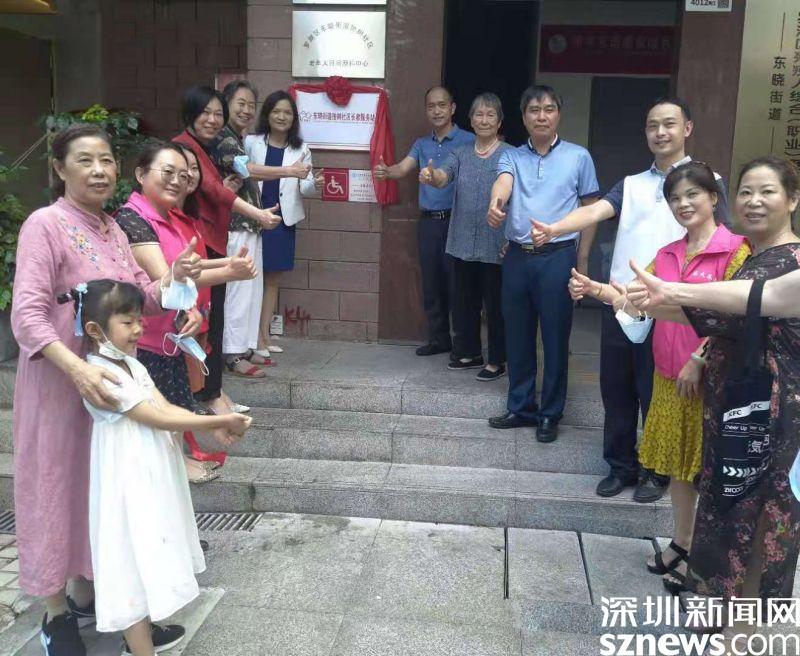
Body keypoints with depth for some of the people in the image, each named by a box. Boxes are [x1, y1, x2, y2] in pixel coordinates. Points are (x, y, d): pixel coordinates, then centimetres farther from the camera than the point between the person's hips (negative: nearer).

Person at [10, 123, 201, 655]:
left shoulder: (111, 226, 8)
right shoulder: (45, 224, -15)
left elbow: (139, 297, 8)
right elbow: (27, 315, -23)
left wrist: (173, 278, -12)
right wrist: (77, 368, -36)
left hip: (110, 376, 7)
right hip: (60, 379, -7)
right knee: (59, 484, 6)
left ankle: (87, 593, 37)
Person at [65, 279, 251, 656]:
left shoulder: (131, 364, 6)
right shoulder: (101, 375, -22)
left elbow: (166, 406, -1)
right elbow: (160, 419, -23)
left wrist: (215, 427, -16)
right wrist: (220, 421, -21)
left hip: (150, 480, 9)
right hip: (128, 486, -9)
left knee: (148, 559, 20)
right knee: (135, 565, 0)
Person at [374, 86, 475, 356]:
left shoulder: (468, 141, -3)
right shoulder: (421, 144, 14)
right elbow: (403, 168, 0)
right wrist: (386, 172, -23)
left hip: (455, 221, -5)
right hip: (427, 221, 5)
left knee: (455, 283, -1)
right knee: (431, 284, 10)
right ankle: (439, 338, 22)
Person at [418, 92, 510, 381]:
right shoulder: (460, 153, 8)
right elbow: (443, 177, -10)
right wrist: (431, 176, -34)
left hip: (495, 245, -4)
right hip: (463, 242, 5)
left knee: (495, 303, 5)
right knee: (463, 301, 15)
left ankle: (497, 360, 18)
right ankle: (469, 352, 33)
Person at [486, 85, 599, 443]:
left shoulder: (578, 156, 3)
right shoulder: (511, 156, 8)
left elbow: (589, 209, 5)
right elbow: (503, 183, -13)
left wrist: (582, 259, -1)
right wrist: (495, 203, -37)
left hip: (558, 257, -2)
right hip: (517, 257, 3)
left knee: (555, 338, 3)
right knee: (518, 336, 10)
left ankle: (550, 413, 17)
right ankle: (521, 407, 24)